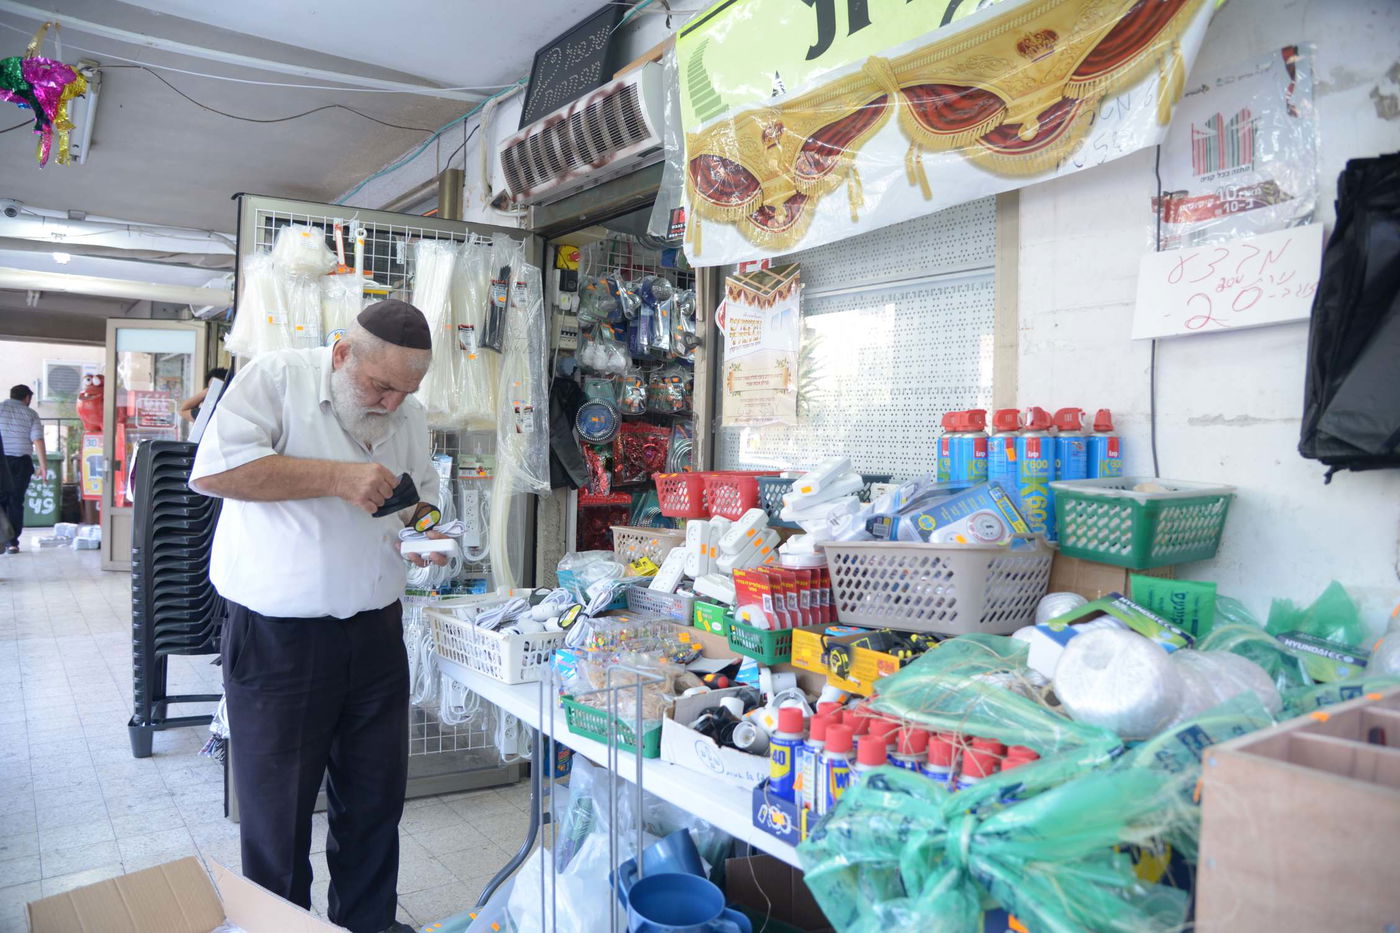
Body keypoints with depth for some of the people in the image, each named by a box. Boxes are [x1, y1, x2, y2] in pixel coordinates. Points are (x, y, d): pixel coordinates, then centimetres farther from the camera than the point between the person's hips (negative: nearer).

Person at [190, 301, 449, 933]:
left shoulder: (409, 415, 8)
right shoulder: (277, 378, -9)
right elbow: (213, 470, -21)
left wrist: (426, 532, 1)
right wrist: (338, 477, -23)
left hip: (375, 631, 5)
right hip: (278, 637, -5)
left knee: (376, 798, 16)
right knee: (277, 811, 9)